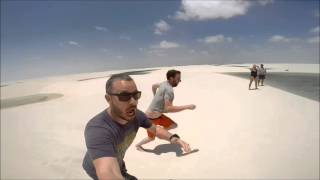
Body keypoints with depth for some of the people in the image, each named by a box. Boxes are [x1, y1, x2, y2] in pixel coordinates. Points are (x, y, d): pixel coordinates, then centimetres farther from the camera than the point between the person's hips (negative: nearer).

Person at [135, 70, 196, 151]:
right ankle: (138, 145, 37)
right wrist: (187, 107, -31)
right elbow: (168, 109, -34)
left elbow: (154, 86, 20)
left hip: (158, 115, 8)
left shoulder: (164, 83, 0)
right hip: (151, 117, -8)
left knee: (173, 125, 6)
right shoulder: (169, 90, -28)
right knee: (151, 138, 11)